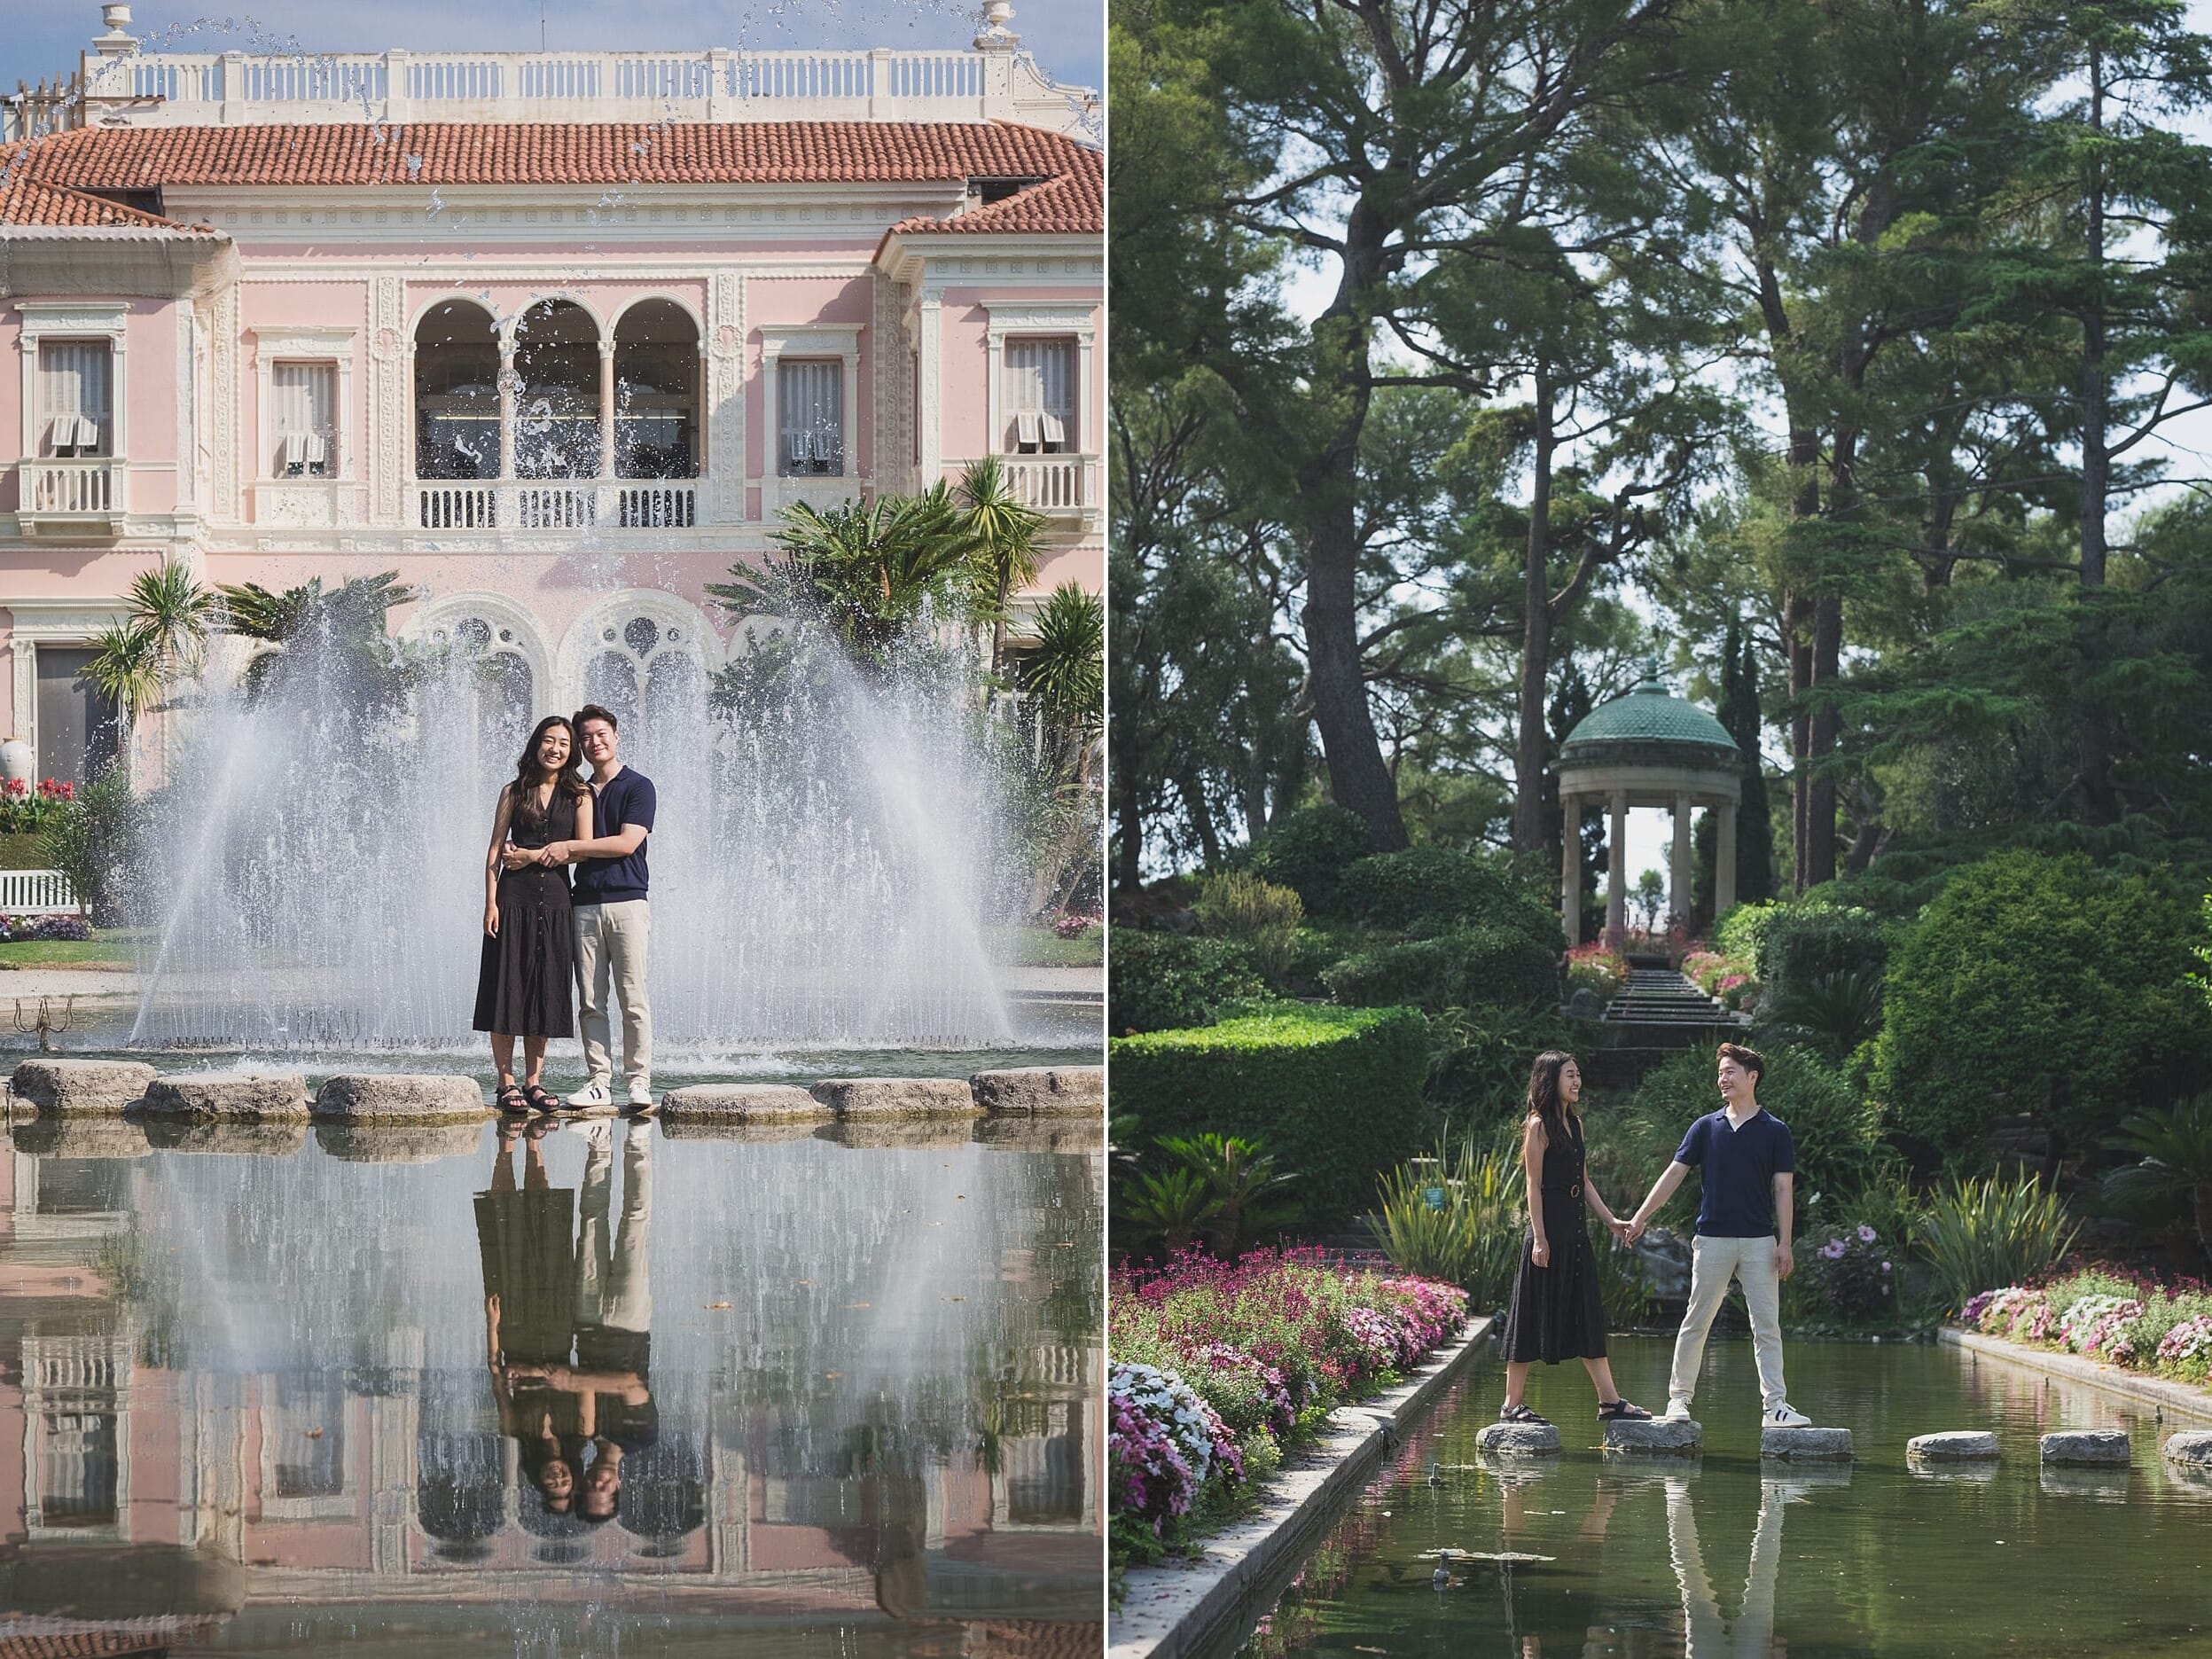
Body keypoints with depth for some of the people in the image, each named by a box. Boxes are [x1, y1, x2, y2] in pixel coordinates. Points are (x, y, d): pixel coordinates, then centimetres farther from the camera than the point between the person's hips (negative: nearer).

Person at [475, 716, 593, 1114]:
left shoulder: (579, 795, 7)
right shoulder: (514, 793, 7)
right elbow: (495, 849, 4)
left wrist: (536, 855, -4)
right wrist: (491, 902, -5)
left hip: (555, 901, 1)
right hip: (514, 899, -1)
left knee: (545, 991, 2)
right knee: (507, 989, -3)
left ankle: (534, 1081, 8)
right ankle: (507, 1082, 0)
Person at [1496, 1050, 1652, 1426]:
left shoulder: (1574, 1123, 15)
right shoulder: (1539, 1126, -9)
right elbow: (1534, 1185, -13)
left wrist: (1610, 1219, 13)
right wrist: (1539, 1237, -17)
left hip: (1575, 1229, 8)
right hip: (1549, 1228, -8)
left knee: (1588, 1315, 8)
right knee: (1535, 1315, -3)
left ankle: (1609, 1401, 9)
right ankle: (1512, 1405, 3)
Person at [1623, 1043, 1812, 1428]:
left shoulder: (1774, 1131, 4)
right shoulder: (1706, 1127, 7)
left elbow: (1782, 1190, 2)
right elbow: (1674, 1174, 8)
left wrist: (1785, 1243, -5)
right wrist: (1640, 1217, 1)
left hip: (1759, 1242, -1)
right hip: (1712, 1240, 1)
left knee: (1767, 1327, -3)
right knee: (1695, 1322, 3)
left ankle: (1776, 1405, -4)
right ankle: (1679, 1398, 11)